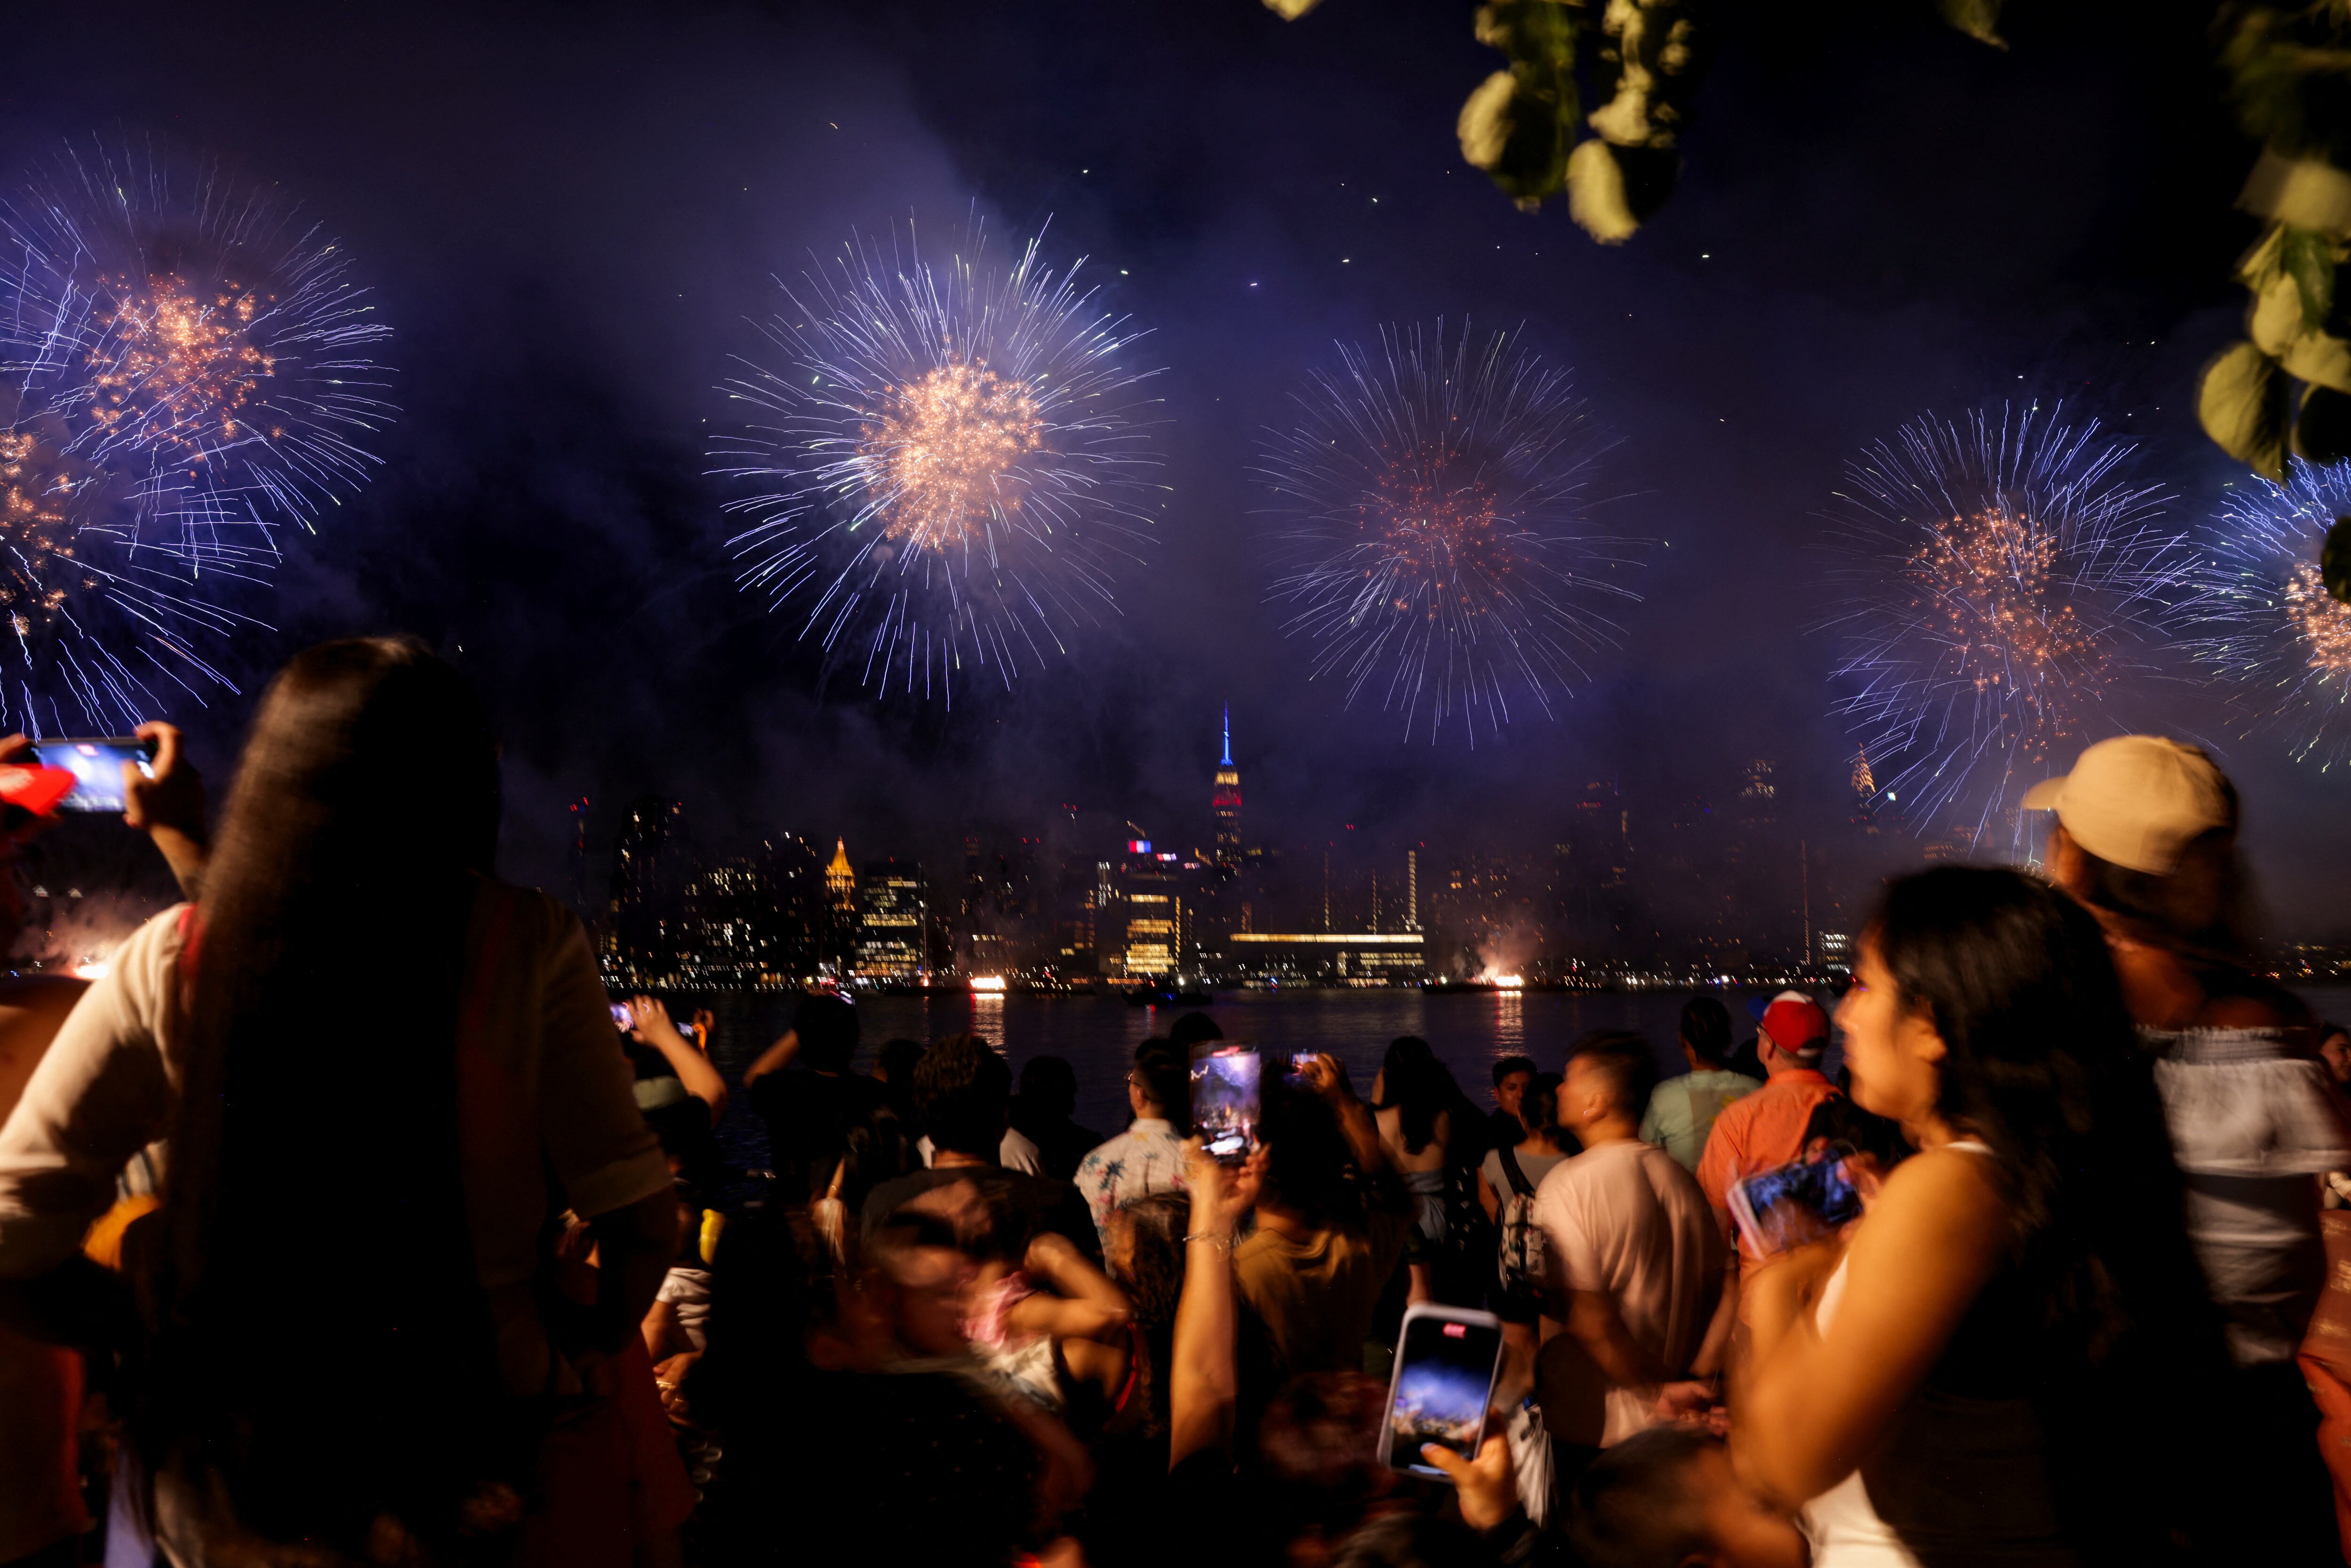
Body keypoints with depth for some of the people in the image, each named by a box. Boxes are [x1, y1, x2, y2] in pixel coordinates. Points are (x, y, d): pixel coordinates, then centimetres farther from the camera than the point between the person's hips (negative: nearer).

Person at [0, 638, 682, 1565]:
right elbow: (637, 1220, -14)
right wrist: (589, 1350, 4)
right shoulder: (528, 947, -14)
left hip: (237, 1490, 3)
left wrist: (170, 1349, 8)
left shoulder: (169, 962, -8)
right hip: (492, 1461, -2)